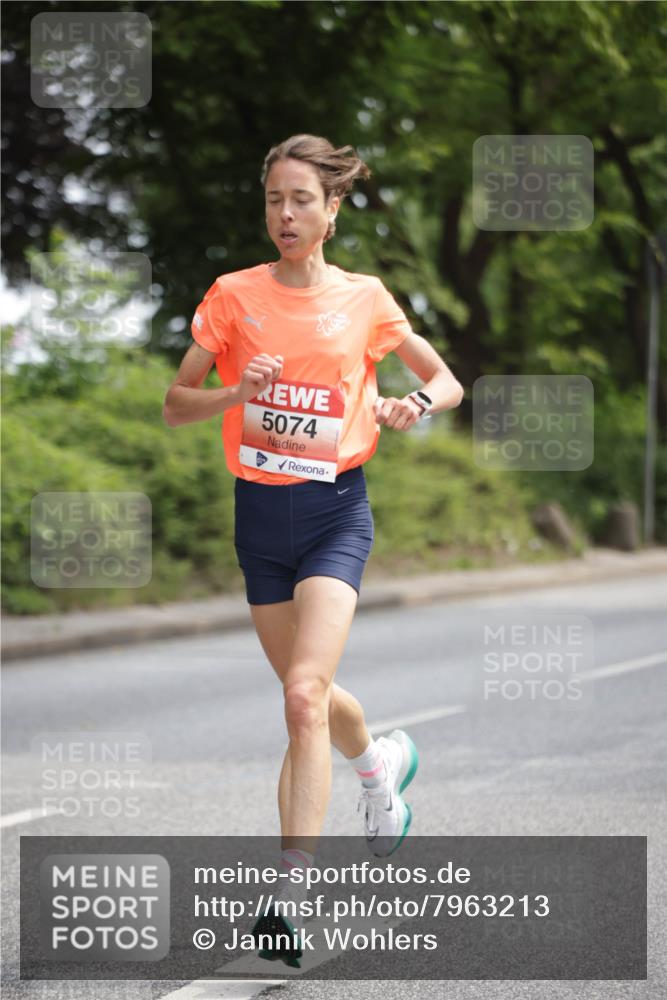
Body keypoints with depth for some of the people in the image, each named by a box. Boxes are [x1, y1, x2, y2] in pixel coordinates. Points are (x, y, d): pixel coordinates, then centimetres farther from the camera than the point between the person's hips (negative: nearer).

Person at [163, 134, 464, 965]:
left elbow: (447, 381, 11)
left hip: (336, 510, -3)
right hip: (260, 513, 3)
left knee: (304, 695, -20)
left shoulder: (364, 298, 1)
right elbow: (175, 405, 2)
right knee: (306, 697, 15)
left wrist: (415, 404, -12)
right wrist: (239, 392, -17)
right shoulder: (233, 295, 1)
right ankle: (381, 765, 50)